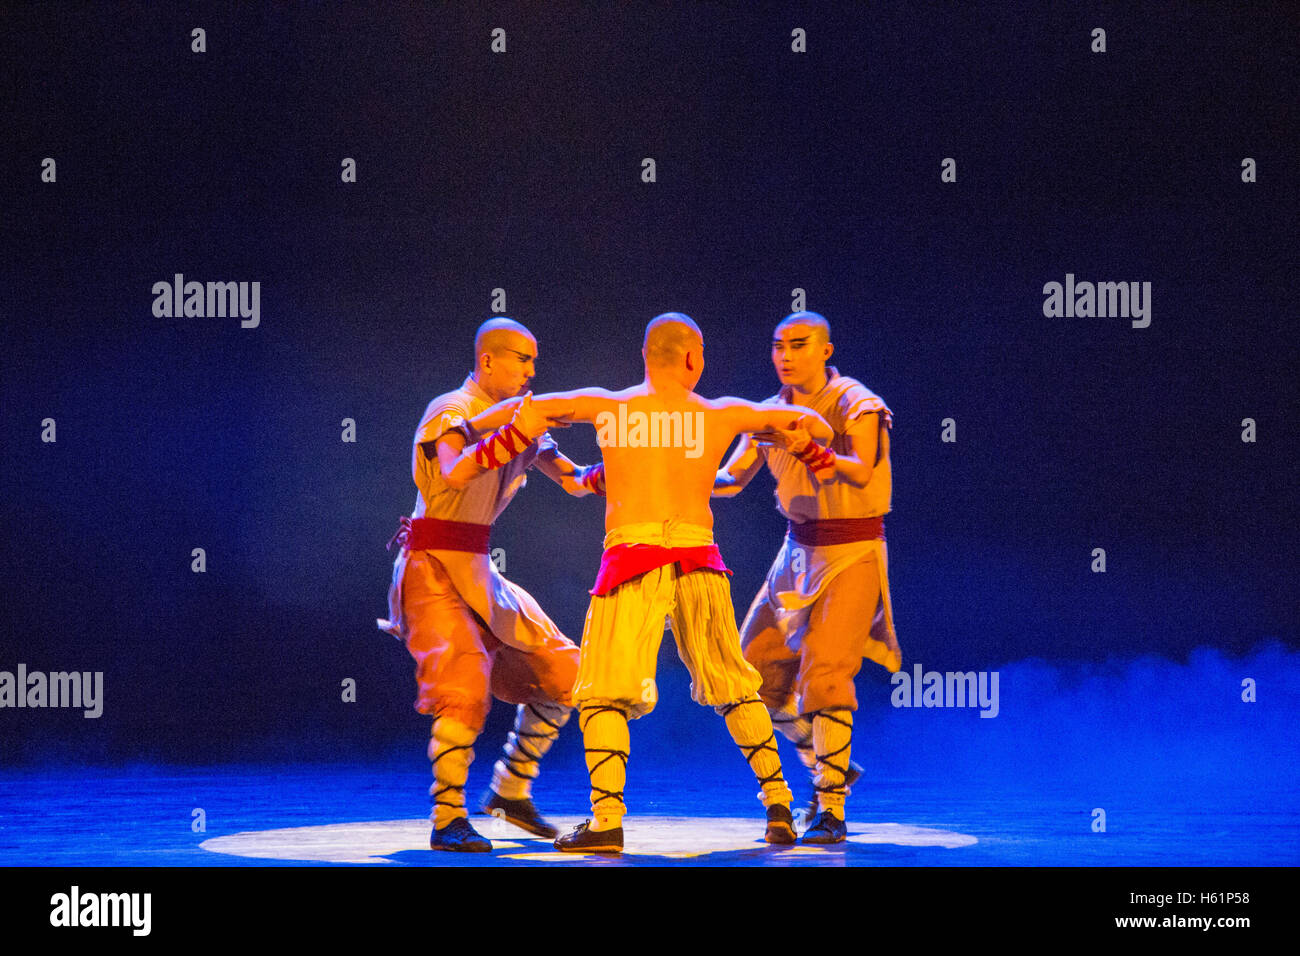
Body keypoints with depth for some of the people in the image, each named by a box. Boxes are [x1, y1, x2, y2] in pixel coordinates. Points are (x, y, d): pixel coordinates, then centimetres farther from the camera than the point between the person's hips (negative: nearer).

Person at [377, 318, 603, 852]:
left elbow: (573, 481, 11)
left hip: (476, 569, 8)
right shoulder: (451, 413, -11)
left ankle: (510, 791, 17)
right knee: (466, 688, -23)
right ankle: (448, 820, -16)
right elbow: (453, 473, -32)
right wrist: (515, 435, -42)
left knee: (562, 672, 6)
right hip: (434, 567, -8)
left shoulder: (517, 420, 12)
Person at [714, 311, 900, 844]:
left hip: (852, 554, -7)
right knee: (758, 669, 4)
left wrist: (809, 448, -48)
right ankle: (828, 766, 23)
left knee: (824, 671, -18)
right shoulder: (772, 412, 5)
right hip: (799, 551, 7)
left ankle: (830, 811, -14)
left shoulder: (856, 405, -14)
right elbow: (733, 479, 5)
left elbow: (861, 472, -30)